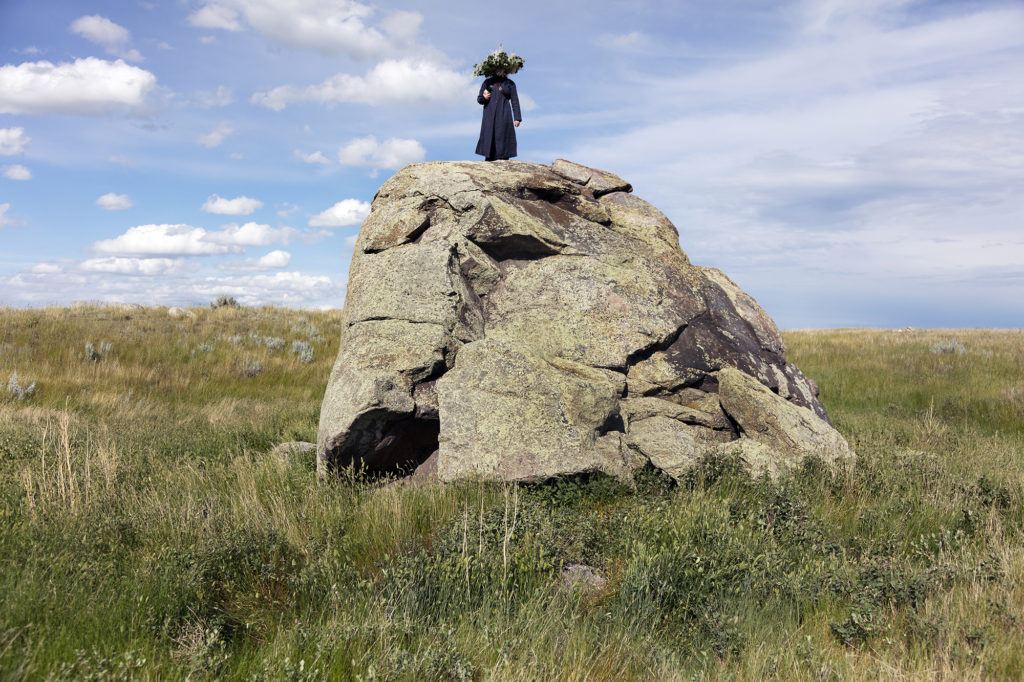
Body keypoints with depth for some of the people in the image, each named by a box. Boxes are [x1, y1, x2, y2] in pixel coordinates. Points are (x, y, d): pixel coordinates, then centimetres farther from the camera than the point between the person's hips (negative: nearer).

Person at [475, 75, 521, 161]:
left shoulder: (510, 83, 9)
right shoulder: (487, 82, 13)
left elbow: (515, 101, 6)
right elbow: (479, 98, 16)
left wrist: (517, 118, -2)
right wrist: (484, 98, -9)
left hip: (504, 115, -1)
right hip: (490, 115, 2)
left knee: (503, 138, -7)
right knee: (489, 138, -5)